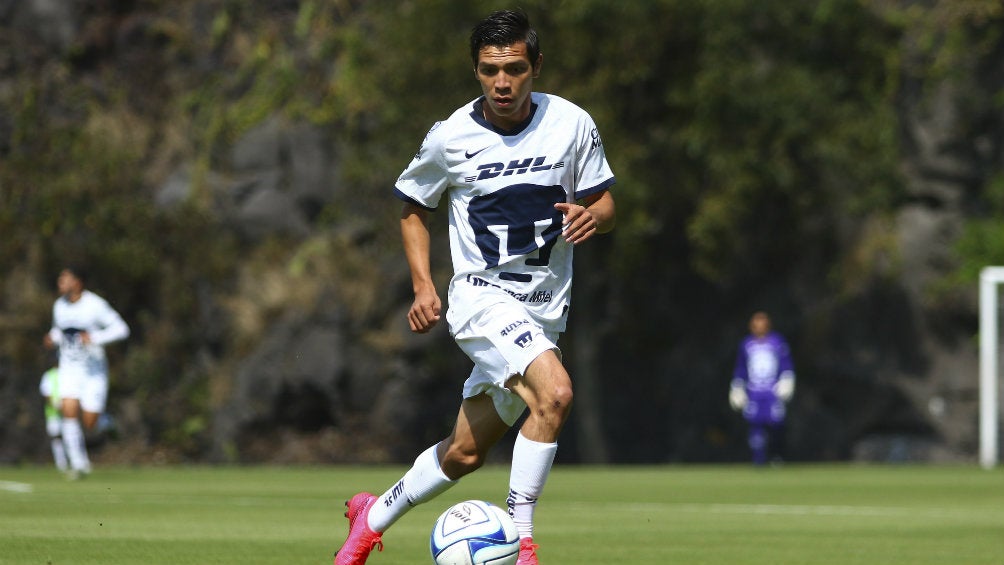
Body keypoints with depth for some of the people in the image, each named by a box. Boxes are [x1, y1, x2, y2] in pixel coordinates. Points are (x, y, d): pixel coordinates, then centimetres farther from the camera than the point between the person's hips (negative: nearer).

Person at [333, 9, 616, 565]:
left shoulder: (571, 124, -4)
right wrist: (423, 284, -4)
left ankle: (374, 514, 35)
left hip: (544, 307, 4)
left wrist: (592, 216, -18)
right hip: (482, 296, -4)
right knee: (555, 393, -30)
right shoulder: (450, 138, -7)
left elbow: (603, 204, 6)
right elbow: (413, 206, 9)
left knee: (464, 454, 11)